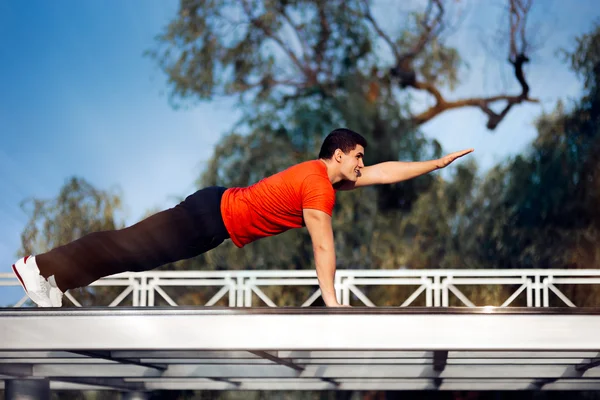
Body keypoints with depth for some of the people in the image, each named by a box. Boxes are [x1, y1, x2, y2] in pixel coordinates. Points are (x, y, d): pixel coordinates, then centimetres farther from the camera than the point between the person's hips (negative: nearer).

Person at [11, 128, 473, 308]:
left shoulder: (328, 175, 10)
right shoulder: (319, 187, -18)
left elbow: (383, 172, 18)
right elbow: (324, 247, -19)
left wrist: (438, 163, 19)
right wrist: (331, 301, -16)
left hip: (218, 208, 9)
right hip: (215, 217, -9)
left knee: (137, 247, 11)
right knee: (132, 246, -5)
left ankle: (50, 271, 14)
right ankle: (40, 267, -2)